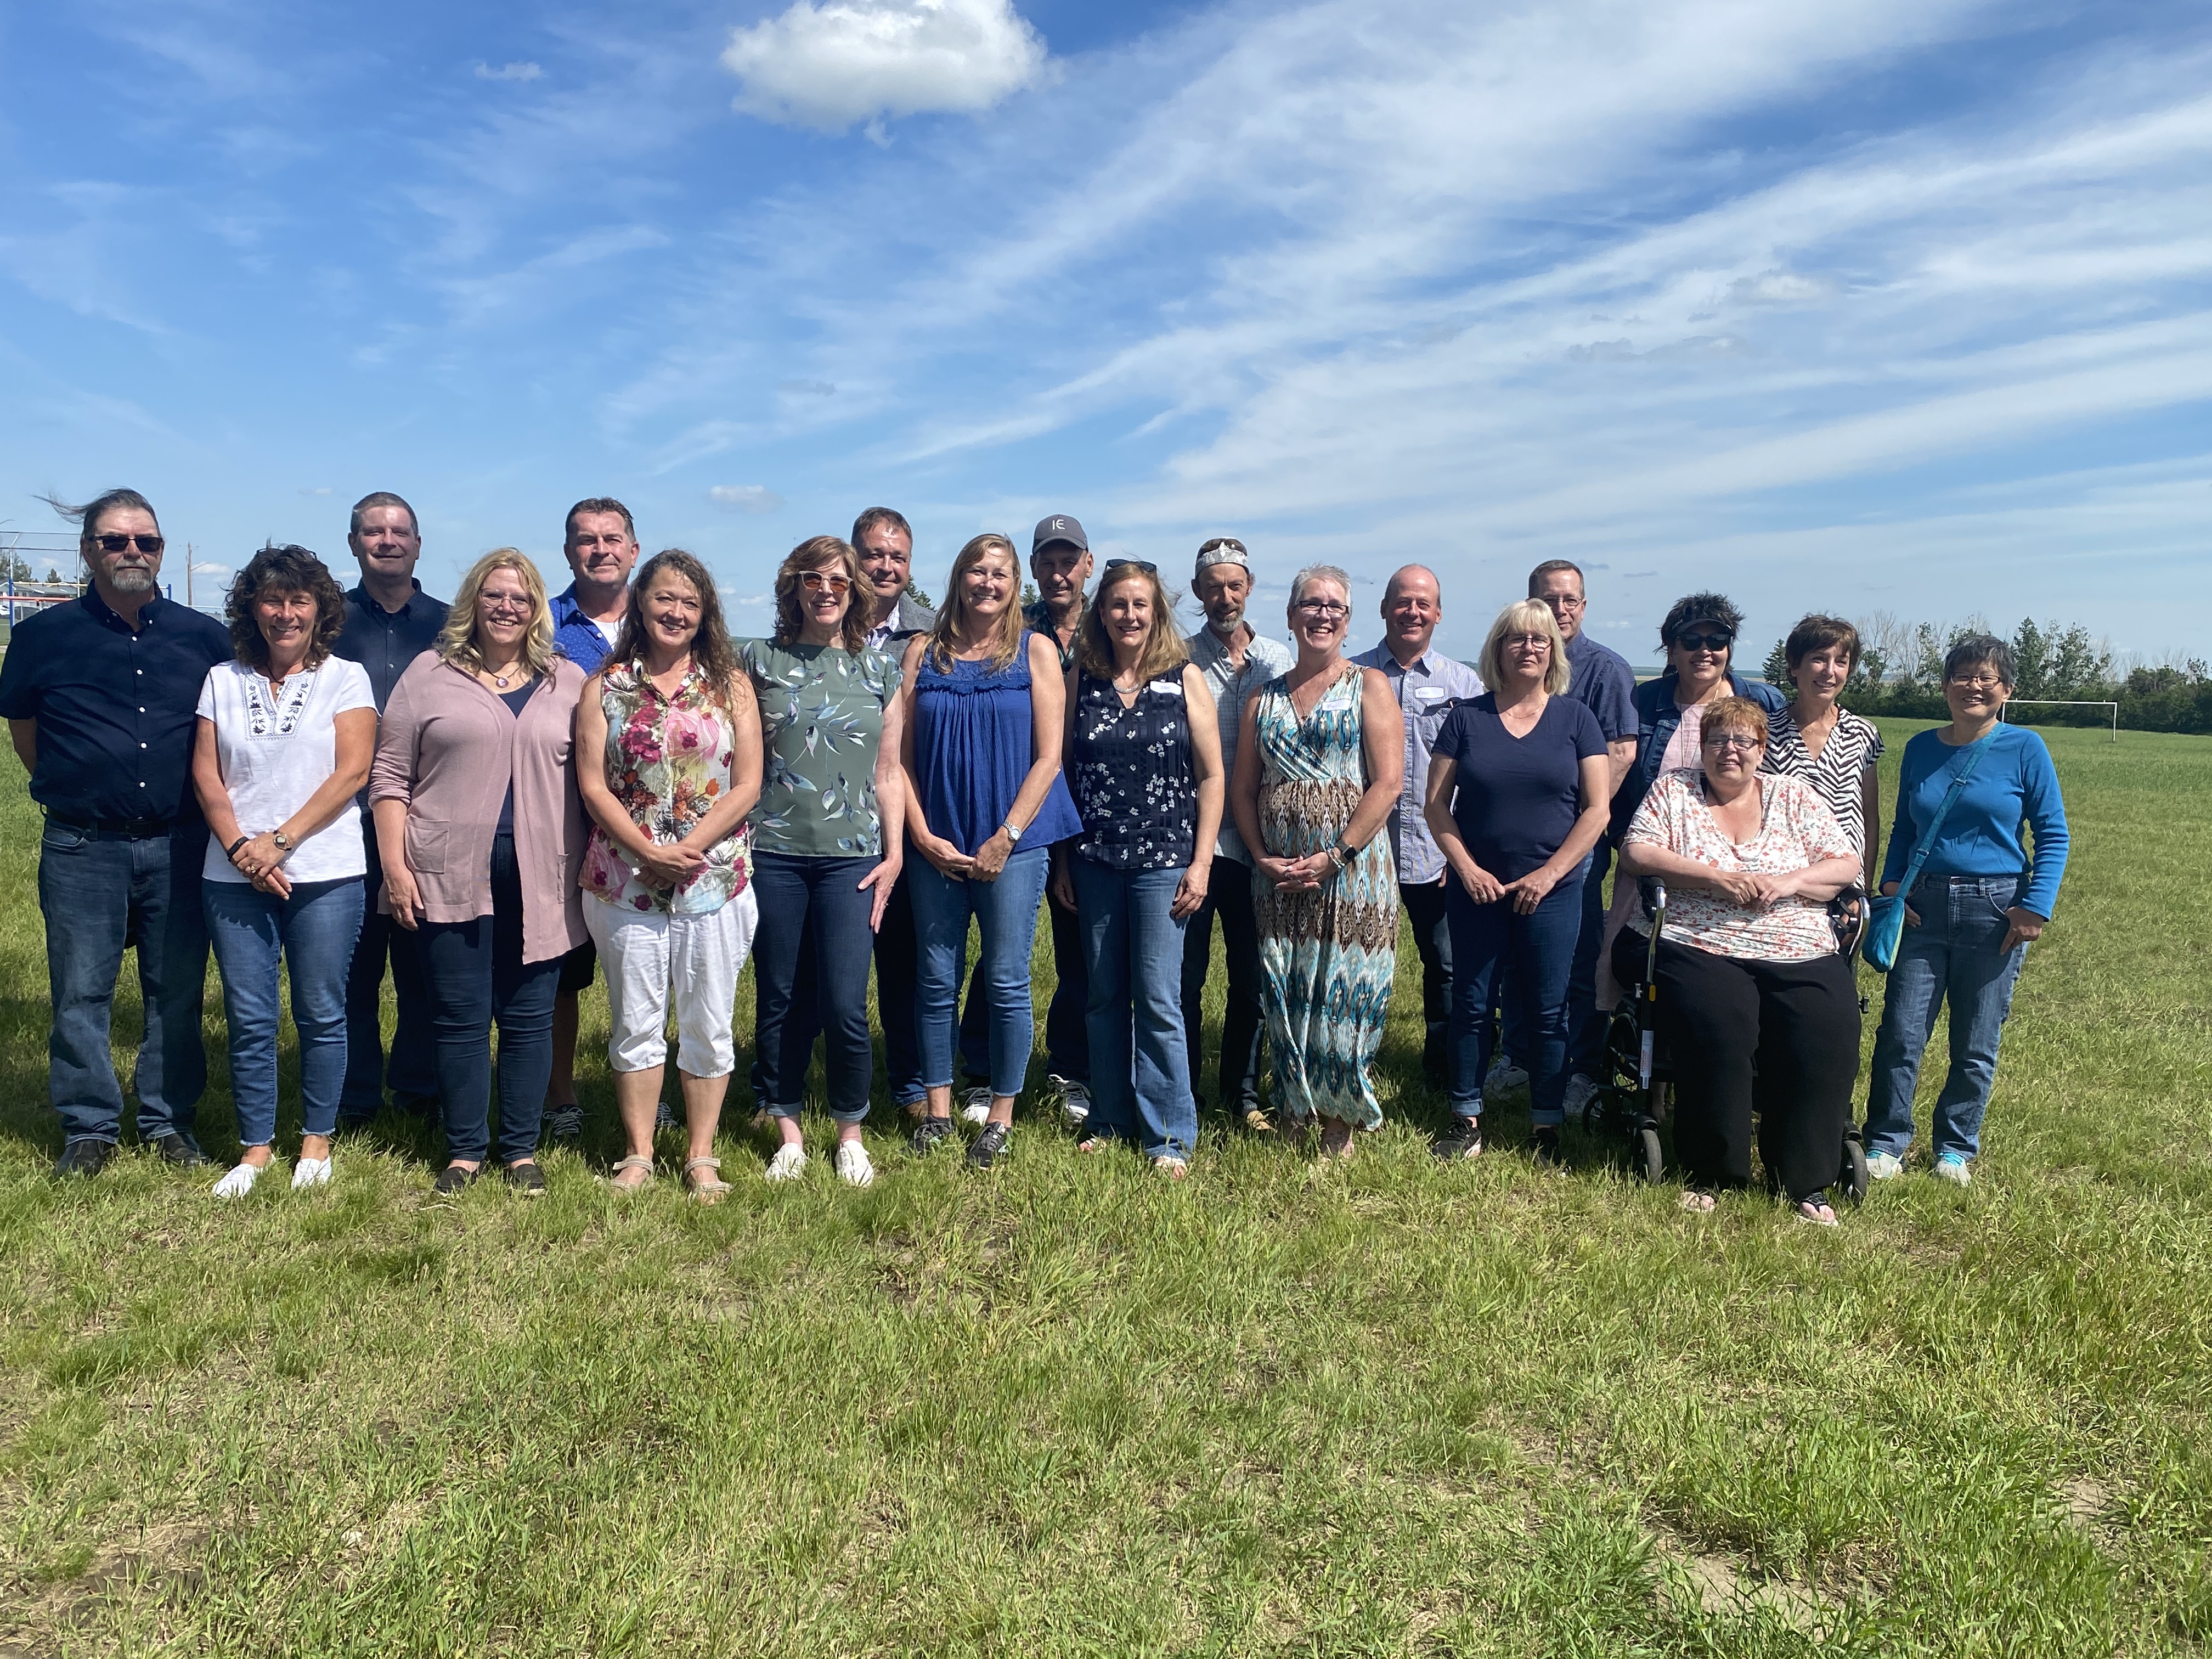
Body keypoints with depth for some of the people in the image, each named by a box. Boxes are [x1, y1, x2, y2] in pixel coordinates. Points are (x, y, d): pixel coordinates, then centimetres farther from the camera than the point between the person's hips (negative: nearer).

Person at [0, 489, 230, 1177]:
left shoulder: (204, 636, 2)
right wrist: (70, 792, 12)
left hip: (178, 846, 1)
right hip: (81, 849, -1)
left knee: (177, 991, 8)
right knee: (80, 992, 6)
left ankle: (169, 1119, 22)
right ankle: (89, 1127, 19)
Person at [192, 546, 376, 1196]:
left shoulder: (345, 678, 2)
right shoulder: (223, 679, 11)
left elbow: (351, 772, -7)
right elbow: (206, 774, 5)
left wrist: (281, 840, -12)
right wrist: (239, 847, -9)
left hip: (325, 874, -2)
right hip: (234, 875, 3)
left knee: (320, 1013, 4)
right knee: (249, 1018, 5)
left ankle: (316, 1140, 19)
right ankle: (255, 1147, 18)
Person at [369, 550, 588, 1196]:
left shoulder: (568, 682, 10)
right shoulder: (430, 674, 6)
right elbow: (390, 775, 4)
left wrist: (587, 869, 2)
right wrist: (395, 865, -4)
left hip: (539, 879, 1)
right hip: (451, 876, -1)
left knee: (529, 1017, 6)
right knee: (460, 1016, 5)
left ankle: (522, 1149, 18)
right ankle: (465, 1151, 18)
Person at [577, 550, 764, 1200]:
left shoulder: (729, 684, 3)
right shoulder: (605, 686, 4)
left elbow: (747, 786, -3)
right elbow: (593, 785, -2)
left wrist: (689, 850, -14)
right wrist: (647, 851, -15)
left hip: (715, 881, 0)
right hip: (625, 882, 1)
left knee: (708, 1025, 7)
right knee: (636, 1023, 9)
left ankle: (703, 1158, 19)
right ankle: (638, 1154, 22)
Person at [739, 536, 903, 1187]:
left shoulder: (879, 671, 9)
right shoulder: (759, 660, 6)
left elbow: (888, 773, 10)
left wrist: (894, 854, 3)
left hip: (851, 857, 0)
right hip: (773, 852, 0)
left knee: (844, 1004, -5)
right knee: (779, 999, 6)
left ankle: (851, 1134, 15)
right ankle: (789, 1132, 22)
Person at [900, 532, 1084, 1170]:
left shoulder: (1036, 651, 2)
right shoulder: (923, 652, 7)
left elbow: (1048, 757, -3)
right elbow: (901, 754, 6)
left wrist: (1005, 839, -9)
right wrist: (923, 836, -4)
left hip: (1012, 843, -2)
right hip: (936, 846, 2)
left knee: (1007, 984, 3)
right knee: (936, 980, 8)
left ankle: (1001, 1117, 16)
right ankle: (937, 1109, 22)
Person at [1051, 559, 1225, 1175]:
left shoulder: (1185, 678, 0)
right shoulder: (1081, 679, 6)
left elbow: (1211, 775, 0)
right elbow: (1064, 771, 9)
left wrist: (1201, 861, -6)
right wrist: (1061, 861, 6)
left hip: (1163, 862, -3)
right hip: (1094, 863, 3)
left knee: (1158, 1001, -3)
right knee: (1104, 998, 10)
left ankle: (1170, 1136, 9)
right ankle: (1109, 1121, 23)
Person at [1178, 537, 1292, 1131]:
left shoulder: (1277, 658, 9)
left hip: (1255, 839, 3)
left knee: (1252, 974, 10)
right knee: (1186, 974, 3)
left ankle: (1242, 1092, 25)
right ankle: (1181, 1097, 17)